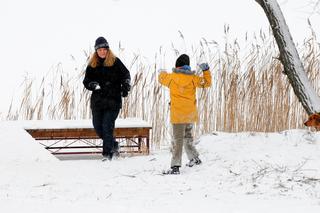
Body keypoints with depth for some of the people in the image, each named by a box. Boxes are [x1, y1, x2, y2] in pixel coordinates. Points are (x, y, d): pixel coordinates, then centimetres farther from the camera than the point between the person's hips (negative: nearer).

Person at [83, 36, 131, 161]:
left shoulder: (115, 62, 0)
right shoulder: (92, 65, 8)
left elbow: (126, 74, 1)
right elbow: (86, 81, 7)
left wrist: (125, 87, -16)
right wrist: (94, 85, -14)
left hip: (112, 100, -4)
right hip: (97, 100, 4)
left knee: (107, 127, -11)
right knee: (98, 127, 8)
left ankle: (107, 153, -6)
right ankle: (113, 145, 31)